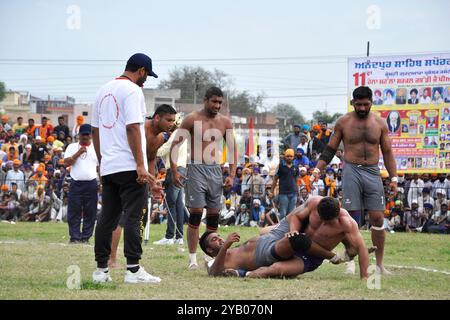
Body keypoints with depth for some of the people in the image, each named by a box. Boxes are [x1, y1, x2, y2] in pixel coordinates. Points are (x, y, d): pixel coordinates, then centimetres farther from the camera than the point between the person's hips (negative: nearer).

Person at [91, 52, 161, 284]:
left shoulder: (103, 91, 16)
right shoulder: (132, 90, -9)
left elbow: (95, 129, 18)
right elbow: (132, 128, -17)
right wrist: (140, 165, -18)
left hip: (107, 167, 8)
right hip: (129, 167, -8)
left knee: (107, 217, 10)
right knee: (134, 216, -6)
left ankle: (101, 269, 10)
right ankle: (133, 269, -9)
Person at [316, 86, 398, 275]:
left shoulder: (380, 124, 8)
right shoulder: (343, 122, 5)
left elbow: (387, 153, 11)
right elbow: (330, 150, 10)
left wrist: (393, 178, 2)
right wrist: (317, 170, 0)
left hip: (373, 173, 1)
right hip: (352, 171, -1)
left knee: (378, 218, -3)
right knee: (352, 219, -6)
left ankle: (379, 264, 3)